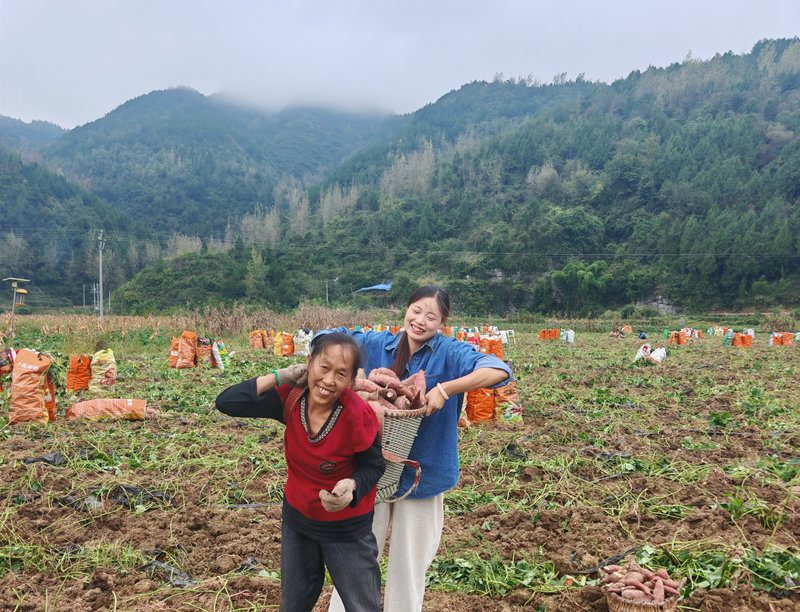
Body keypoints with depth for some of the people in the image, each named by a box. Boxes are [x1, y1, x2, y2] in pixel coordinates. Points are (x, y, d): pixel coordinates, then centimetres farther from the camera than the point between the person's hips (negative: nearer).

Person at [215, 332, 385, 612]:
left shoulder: (359, 415, -29)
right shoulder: (291, 396, -19)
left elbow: (373, 466, -13)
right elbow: (226, 403, -21)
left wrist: (352, 486, -34)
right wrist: (278, 377, -25)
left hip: (347, 528, -4)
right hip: (297, 518, 4)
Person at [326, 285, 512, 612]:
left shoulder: (450, 352, -10)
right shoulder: (375, 345, -2)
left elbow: (499, 371, -23)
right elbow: (325, 339, -3)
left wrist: (444, 389, -31)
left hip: (421, 474, -1)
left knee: (408, 567, 16)